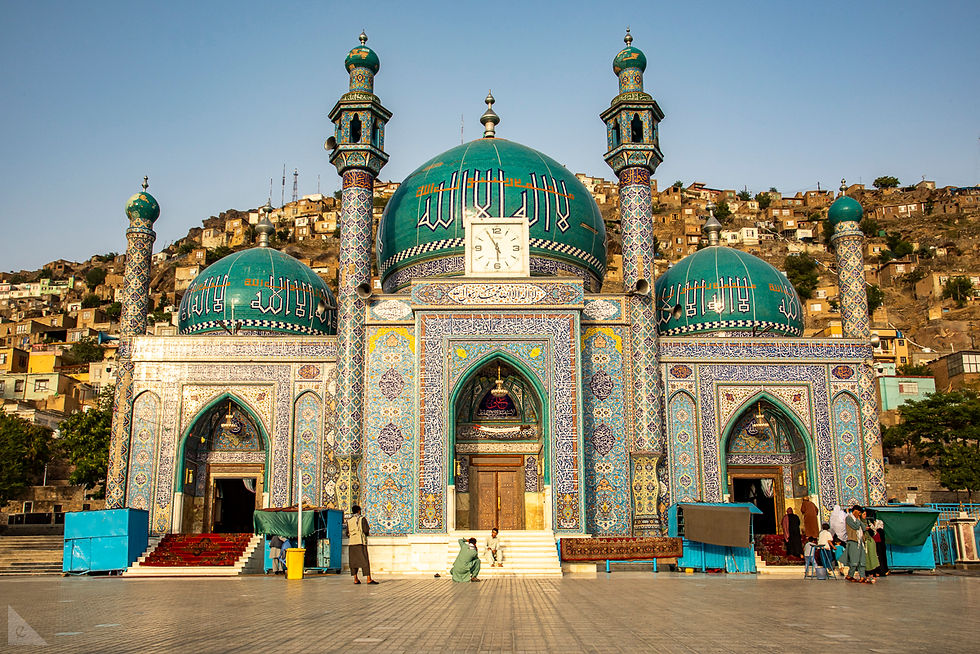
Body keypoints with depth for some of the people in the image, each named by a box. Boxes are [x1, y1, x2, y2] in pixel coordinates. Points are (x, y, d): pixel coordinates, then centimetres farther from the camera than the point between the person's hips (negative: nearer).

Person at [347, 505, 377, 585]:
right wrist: (368, 534, 14)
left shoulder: (349, 520, 13)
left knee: (353, 561, 8)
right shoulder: (362, 518, 1)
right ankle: (369, 579, -12)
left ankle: (355, 579, 5)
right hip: (360, 542, -4)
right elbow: (366, 530, -8)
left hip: (351, 542, 4)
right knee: (365, 561, -6)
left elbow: (347, 533, 13)